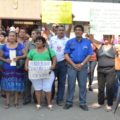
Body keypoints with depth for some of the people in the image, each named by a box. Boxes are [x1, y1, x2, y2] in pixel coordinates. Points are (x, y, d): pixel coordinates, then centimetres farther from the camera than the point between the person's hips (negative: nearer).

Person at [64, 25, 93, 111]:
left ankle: (83, 103, 15)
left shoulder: (87, 42, 4)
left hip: (83, 66, 1)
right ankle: (69, 102, 13)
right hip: (72, 66, 0)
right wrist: (74, 65, -9)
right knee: (71, 85, 3)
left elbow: (89, 55, 1)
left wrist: (81, 64, -9)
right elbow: (66, 55, -1)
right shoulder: (70, 42, 2)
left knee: (83, 85, 6)